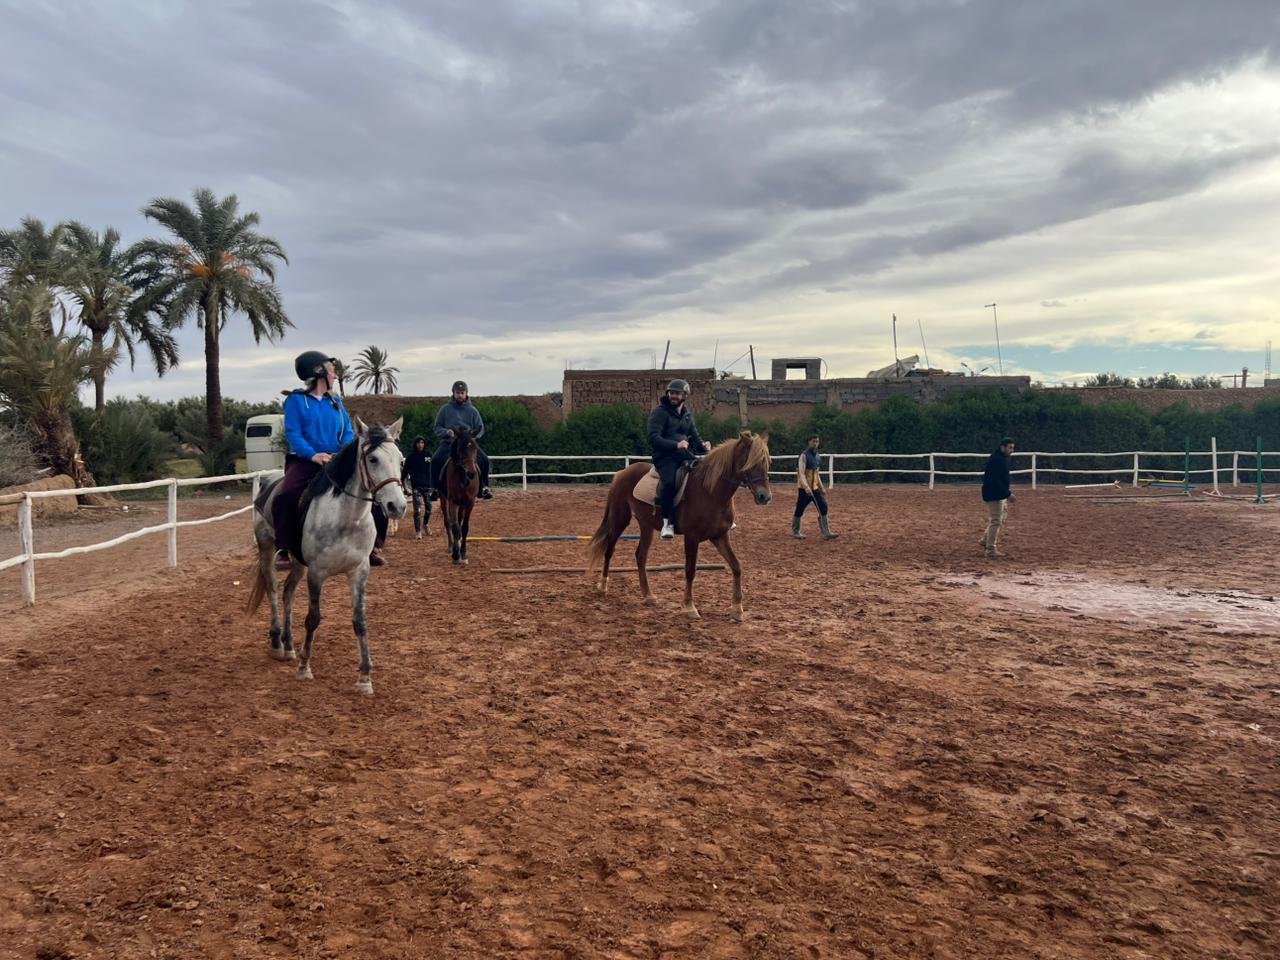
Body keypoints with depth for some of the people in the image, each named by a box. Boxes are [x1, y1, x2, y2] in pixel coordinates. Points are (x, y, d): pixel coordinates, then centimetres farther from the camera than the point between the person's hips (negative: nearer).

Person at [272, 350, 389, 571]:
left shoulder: (336, 402, 15)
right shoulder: (296, 400, 0)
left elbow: (348, 433, 10)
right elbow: (293, 433, -9)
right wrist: (313, 455, -26)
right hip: (305, 461, -5)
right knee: (284, 495, -32)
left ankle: (373, 545, 0)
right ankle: (283, 549, -17)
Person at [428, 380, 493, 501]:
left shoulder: (472, 410, 8)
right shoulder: (445, 409, 7)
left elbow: (480, 428, 10)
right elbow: (437, 428, 8)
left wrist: (475, 434, -13)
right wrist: (446, 432, -13)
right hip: (449, 442, -1)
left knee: (484, 460, -22)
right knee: (435, 460, -27)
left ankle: (484, 488, -9)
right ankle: (435, 489, -15)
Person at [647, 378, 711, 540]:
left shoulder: (687, 415, 19)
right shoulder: (660, 412, -2)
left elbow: (695, 437, 22)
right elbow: (653, 438, -14)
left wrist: (703, 445, -3)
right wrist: (675, 445, -28)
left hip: (685, 456, 6)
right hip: (665, 457, -6)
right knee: (669, 482, -34)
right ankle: (668, 522, -24)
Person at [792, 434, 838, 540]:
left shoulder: (816, 456, 12)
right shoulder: (804, 455, -12)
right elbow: (801, 473, -21)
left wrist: (821, 487, 19)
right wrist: (806, 487, -33)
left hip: (815, 488, 7)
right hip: (805, 489, -7)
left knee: (823, 508, -2)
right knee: (800, 510, 3)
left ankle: (826, 533, -2)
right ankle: (795, 531, 19)